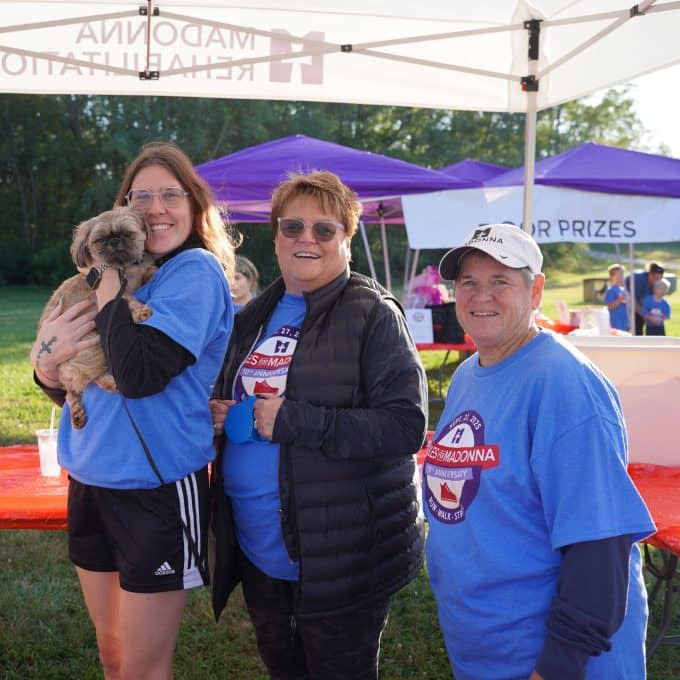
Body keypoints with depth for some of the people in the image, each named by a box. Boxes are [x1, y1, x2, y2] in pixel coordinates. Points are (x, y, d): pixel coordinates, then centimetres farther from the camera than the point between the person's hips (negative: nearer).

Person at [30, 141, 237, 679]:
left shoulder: (197, 271, -14)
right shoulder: (118, 272, 7)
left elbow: (140, 375, -28)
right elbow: (66, 387, 11)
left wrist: (109, 280, -18)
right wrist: (47, 362, -12)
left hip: (158, 489, -7)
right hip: (91, 480, 7)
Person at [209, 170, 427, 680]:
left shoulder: (373, 315, -12)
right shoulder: (255, 316, 9)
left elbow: (406, 426, -21)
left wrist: (292, 420, -26)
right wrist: (218, 414, -3)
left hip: (339, 555, -6)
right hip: (257, 548, 7)